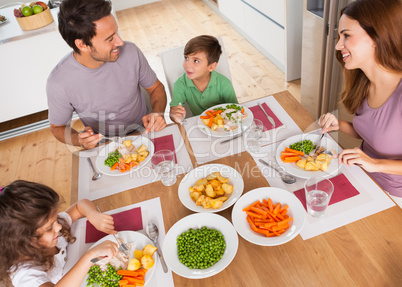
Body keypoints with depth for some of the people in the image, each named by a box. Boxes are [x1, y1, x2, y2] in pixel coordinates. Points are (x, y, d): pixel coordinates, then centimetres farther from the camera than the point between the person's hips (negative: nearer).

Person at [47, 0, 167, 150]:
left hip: (143, 132, 0)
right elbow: (57, 127, -6)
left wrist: (158, 113, -20)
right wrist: (79, 140, -28)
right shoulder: (59, 83, -24)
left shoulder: (130, 52, -17)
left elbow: (156, 87, 1)